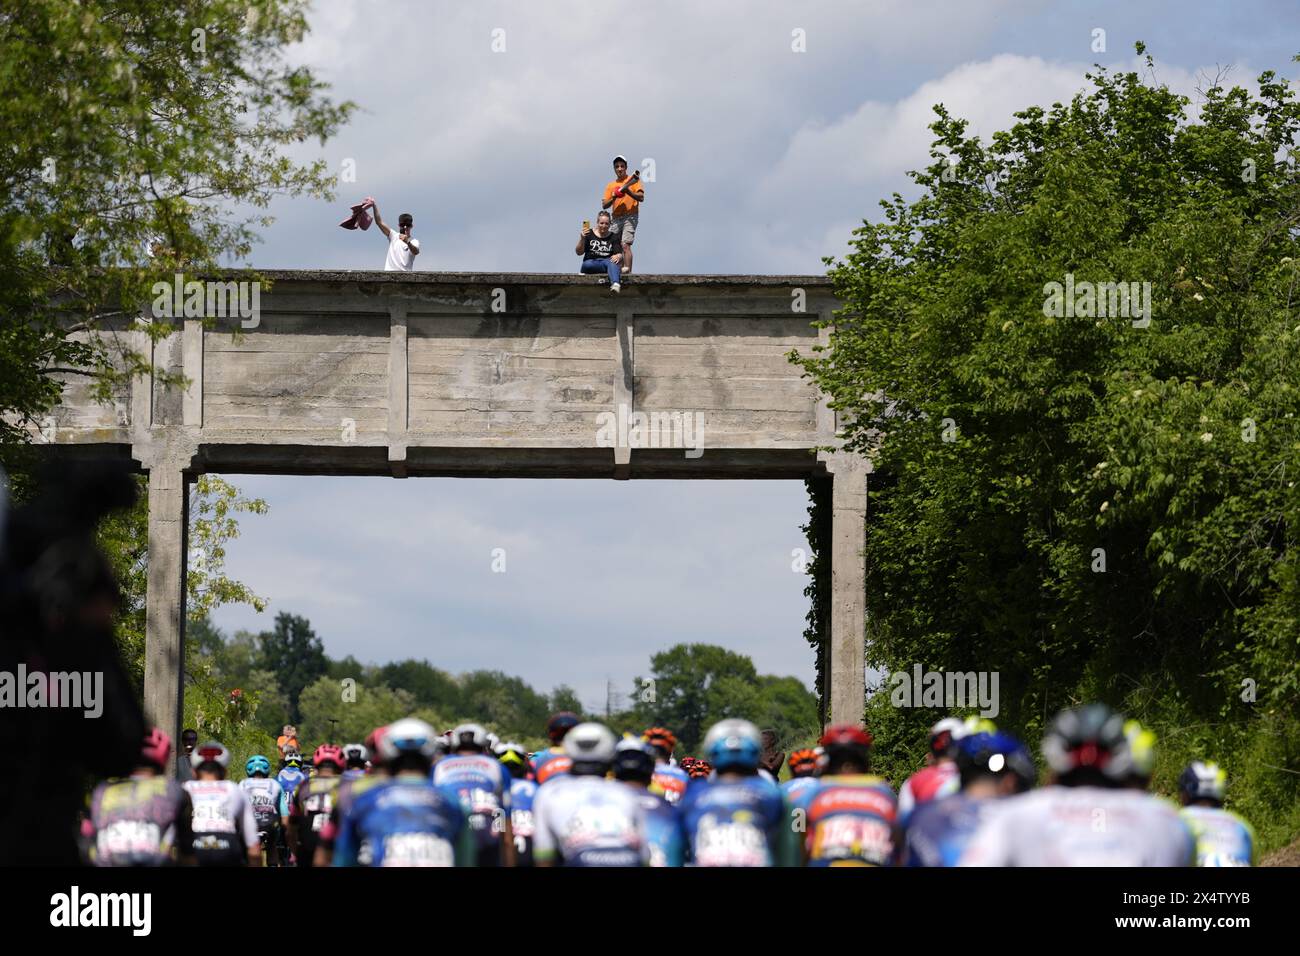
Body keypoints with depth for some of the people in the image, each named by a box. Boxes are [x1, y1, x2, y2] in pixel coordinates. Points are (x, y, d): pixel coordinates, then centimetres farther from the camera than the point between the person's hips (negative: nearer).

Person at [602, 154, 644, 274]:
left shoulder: (633, 180, 6)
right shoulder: (610, 185, 19)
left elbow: (641, 198, -5)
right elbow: (604, 205, 13)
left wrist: (628, 192, -19)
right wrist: (613, 198, -5)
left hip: (630, 216, -6)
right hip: (616, 218, 6)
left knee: (625, 245, -20)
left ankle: (627, 269, -26)